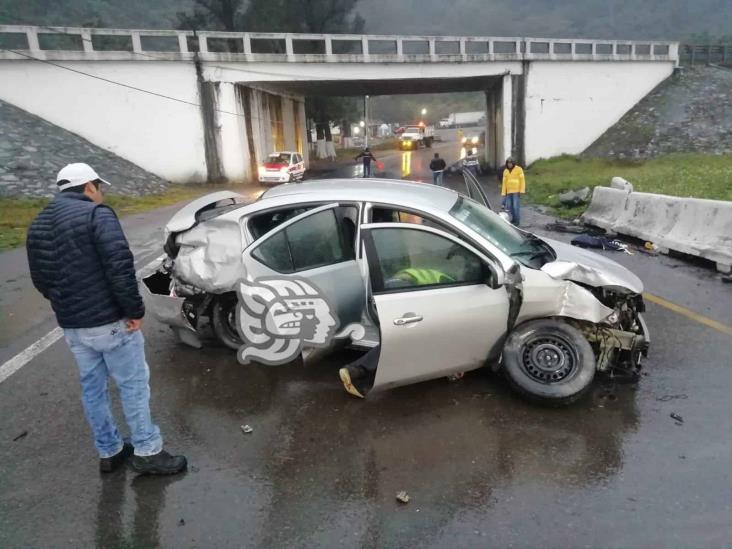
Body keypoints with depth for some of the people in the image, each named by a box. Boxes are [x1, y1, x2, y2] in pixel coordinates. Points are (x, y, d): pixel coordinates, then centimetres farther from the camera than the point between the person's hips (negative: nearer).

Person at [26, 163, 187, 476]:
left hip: (71, 325, 7)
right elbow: (120, 266, -22)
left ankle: (108, 452, 28)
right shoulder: (96, 214, -12)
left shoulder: (38, 225, 12)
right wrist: (134, 309, -16)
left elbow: (40, 280, 15)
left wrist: (67, 307, 19)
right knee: (133, 384, 4)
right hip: (109, 320, -7)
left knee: (92, 387, 16)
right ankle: (147, 452, 13)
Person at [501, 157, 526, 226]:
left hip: (516, 191, -5)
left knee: (516, 206, -8)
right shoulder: (505, 171, 12)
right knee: (510, 206, 6)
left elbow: (522, 180, -4)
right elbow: (504, 182, 13)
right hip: (509, 192, 5)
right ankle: (513, 219, 21)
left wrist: (522, 190, -11)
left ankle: (517, 221, 0)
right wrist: (503, 193, 8)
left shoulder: (518, 169, -1)